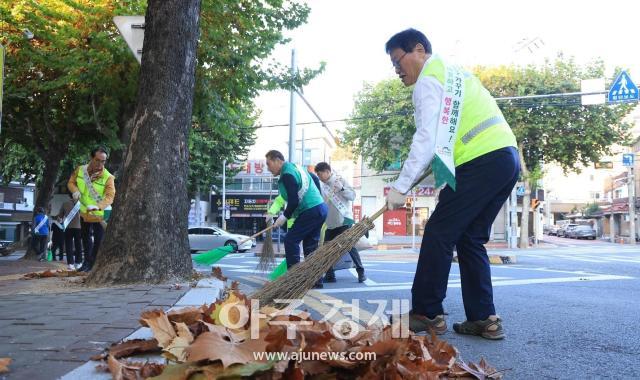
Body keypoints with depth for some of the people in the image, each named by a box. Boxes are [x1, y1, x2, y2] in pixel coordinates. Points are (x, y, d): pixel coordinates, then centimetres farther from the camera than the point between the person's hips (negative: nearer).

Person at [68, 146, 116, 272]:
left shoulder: (108, 177, -24)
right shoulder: (80, 170, -10)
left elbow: (110, 196, -31)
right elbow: (71, 182, 5)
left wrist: (98, 206, -49)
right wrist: (75, 190, -18)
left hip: (100, 214, -5)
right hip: (84, 212, 5)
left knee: (98, 240, 1)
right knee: (85, 238, 20)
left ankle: (95, 264, 16)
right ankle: (87, 261, 36)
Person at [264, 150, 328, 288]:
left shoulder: (287, 175, -14)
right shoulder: (296, 167, 17)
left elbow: (293, 201, -20)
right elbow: (315, 179, 30)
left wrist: (285, 216, -9)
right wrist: (316, 196, 35)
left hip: (310, 212, -10)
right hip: (321, 208, 10)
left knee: (290, 241, -5)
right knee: (310, 245, 12)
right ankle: (316, 280, 13)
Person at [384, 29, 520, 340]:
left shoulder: (429, 79, -4)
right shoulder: (452, 72, 26)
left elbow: (427, 139, -14)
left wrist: (400, 187, -12)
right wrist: (418, 175, 27)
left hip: (483, 161, -10)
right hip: (506, 156, 10)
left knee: (439, 233, -4)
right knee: (470, 238, 11)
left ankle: (426, 314, 3)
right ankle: (484, 319, 10)